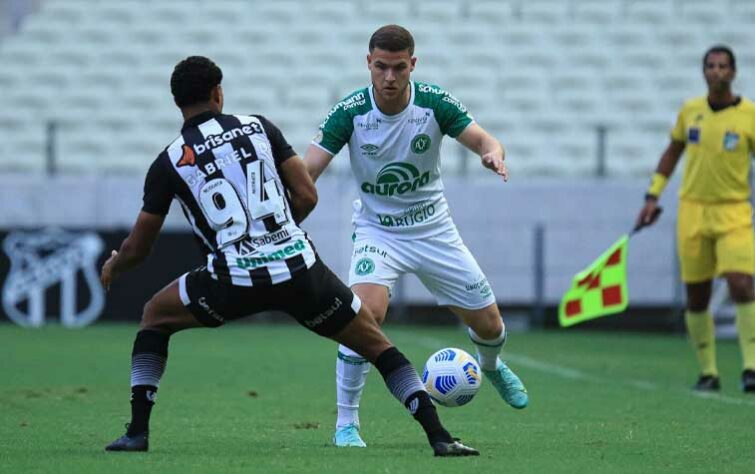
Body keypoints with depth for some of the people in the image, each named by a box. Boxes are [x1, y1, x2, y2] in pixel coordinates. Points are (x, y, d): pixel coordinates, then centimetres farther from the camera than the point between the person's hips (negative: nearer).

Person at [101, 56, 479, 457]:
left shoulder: (168, 163, 7)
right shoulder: (258, 127, 11)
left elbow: (137, 248, 13)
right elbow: (307, 196, 8)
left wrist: (113, 267, 36)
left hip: (236, 280, -1)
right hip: (299, 267, 1)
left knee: (154, 316, 25)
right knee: (375, 344, 16)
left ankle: (137, 431, 14)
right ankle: (439, 436, 2)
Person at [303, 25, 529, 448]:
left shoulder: (435, 102, -15)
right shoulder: (350, 111, -18)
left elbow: (483, 140, -18)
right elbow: (307, 170, -21)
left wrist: (493, 153, -43)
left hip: (433, 229, 2)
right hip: (377, 231, -2)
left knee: (488, 323, 7)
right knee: (368, 310, -30)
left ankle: (491, 365, 47)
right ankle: (346, 424, -17)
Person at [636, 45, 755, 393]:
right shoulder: (690, 111, 5)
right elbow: (672, 152, 19)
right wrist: (652, 196, 15)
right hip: (693, 210, 3)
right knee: (696, 296, 4)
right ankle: (708, 372, 15)